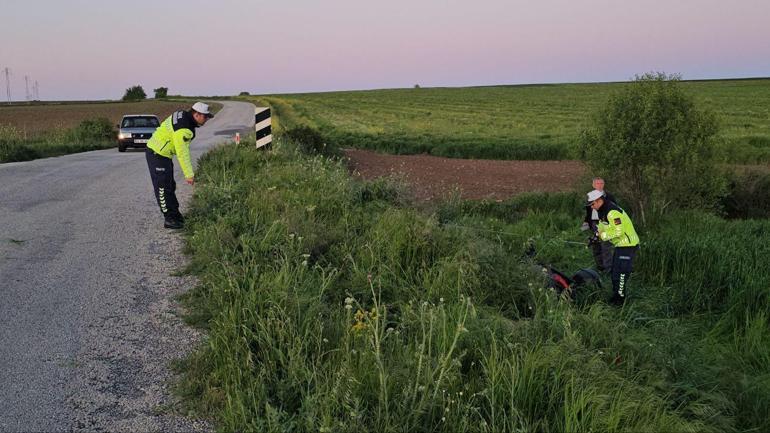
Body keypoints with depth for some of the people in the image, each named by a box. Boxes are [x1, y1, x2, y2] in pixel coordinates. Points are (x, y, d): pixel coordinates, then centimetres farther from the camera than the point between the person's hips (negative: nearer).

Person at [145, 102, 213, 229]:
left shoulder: (183, 115, 1)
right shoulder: (184, 129, -28)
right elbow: (182, 154, -26)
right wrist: (189, 174, -21)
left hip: (163, 153, 10)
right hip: (157, 154, -10)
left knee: (170, 185, 17)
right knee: (163, 187, -4)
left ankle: (175, 214, 27)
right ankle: (169, 219, 2)